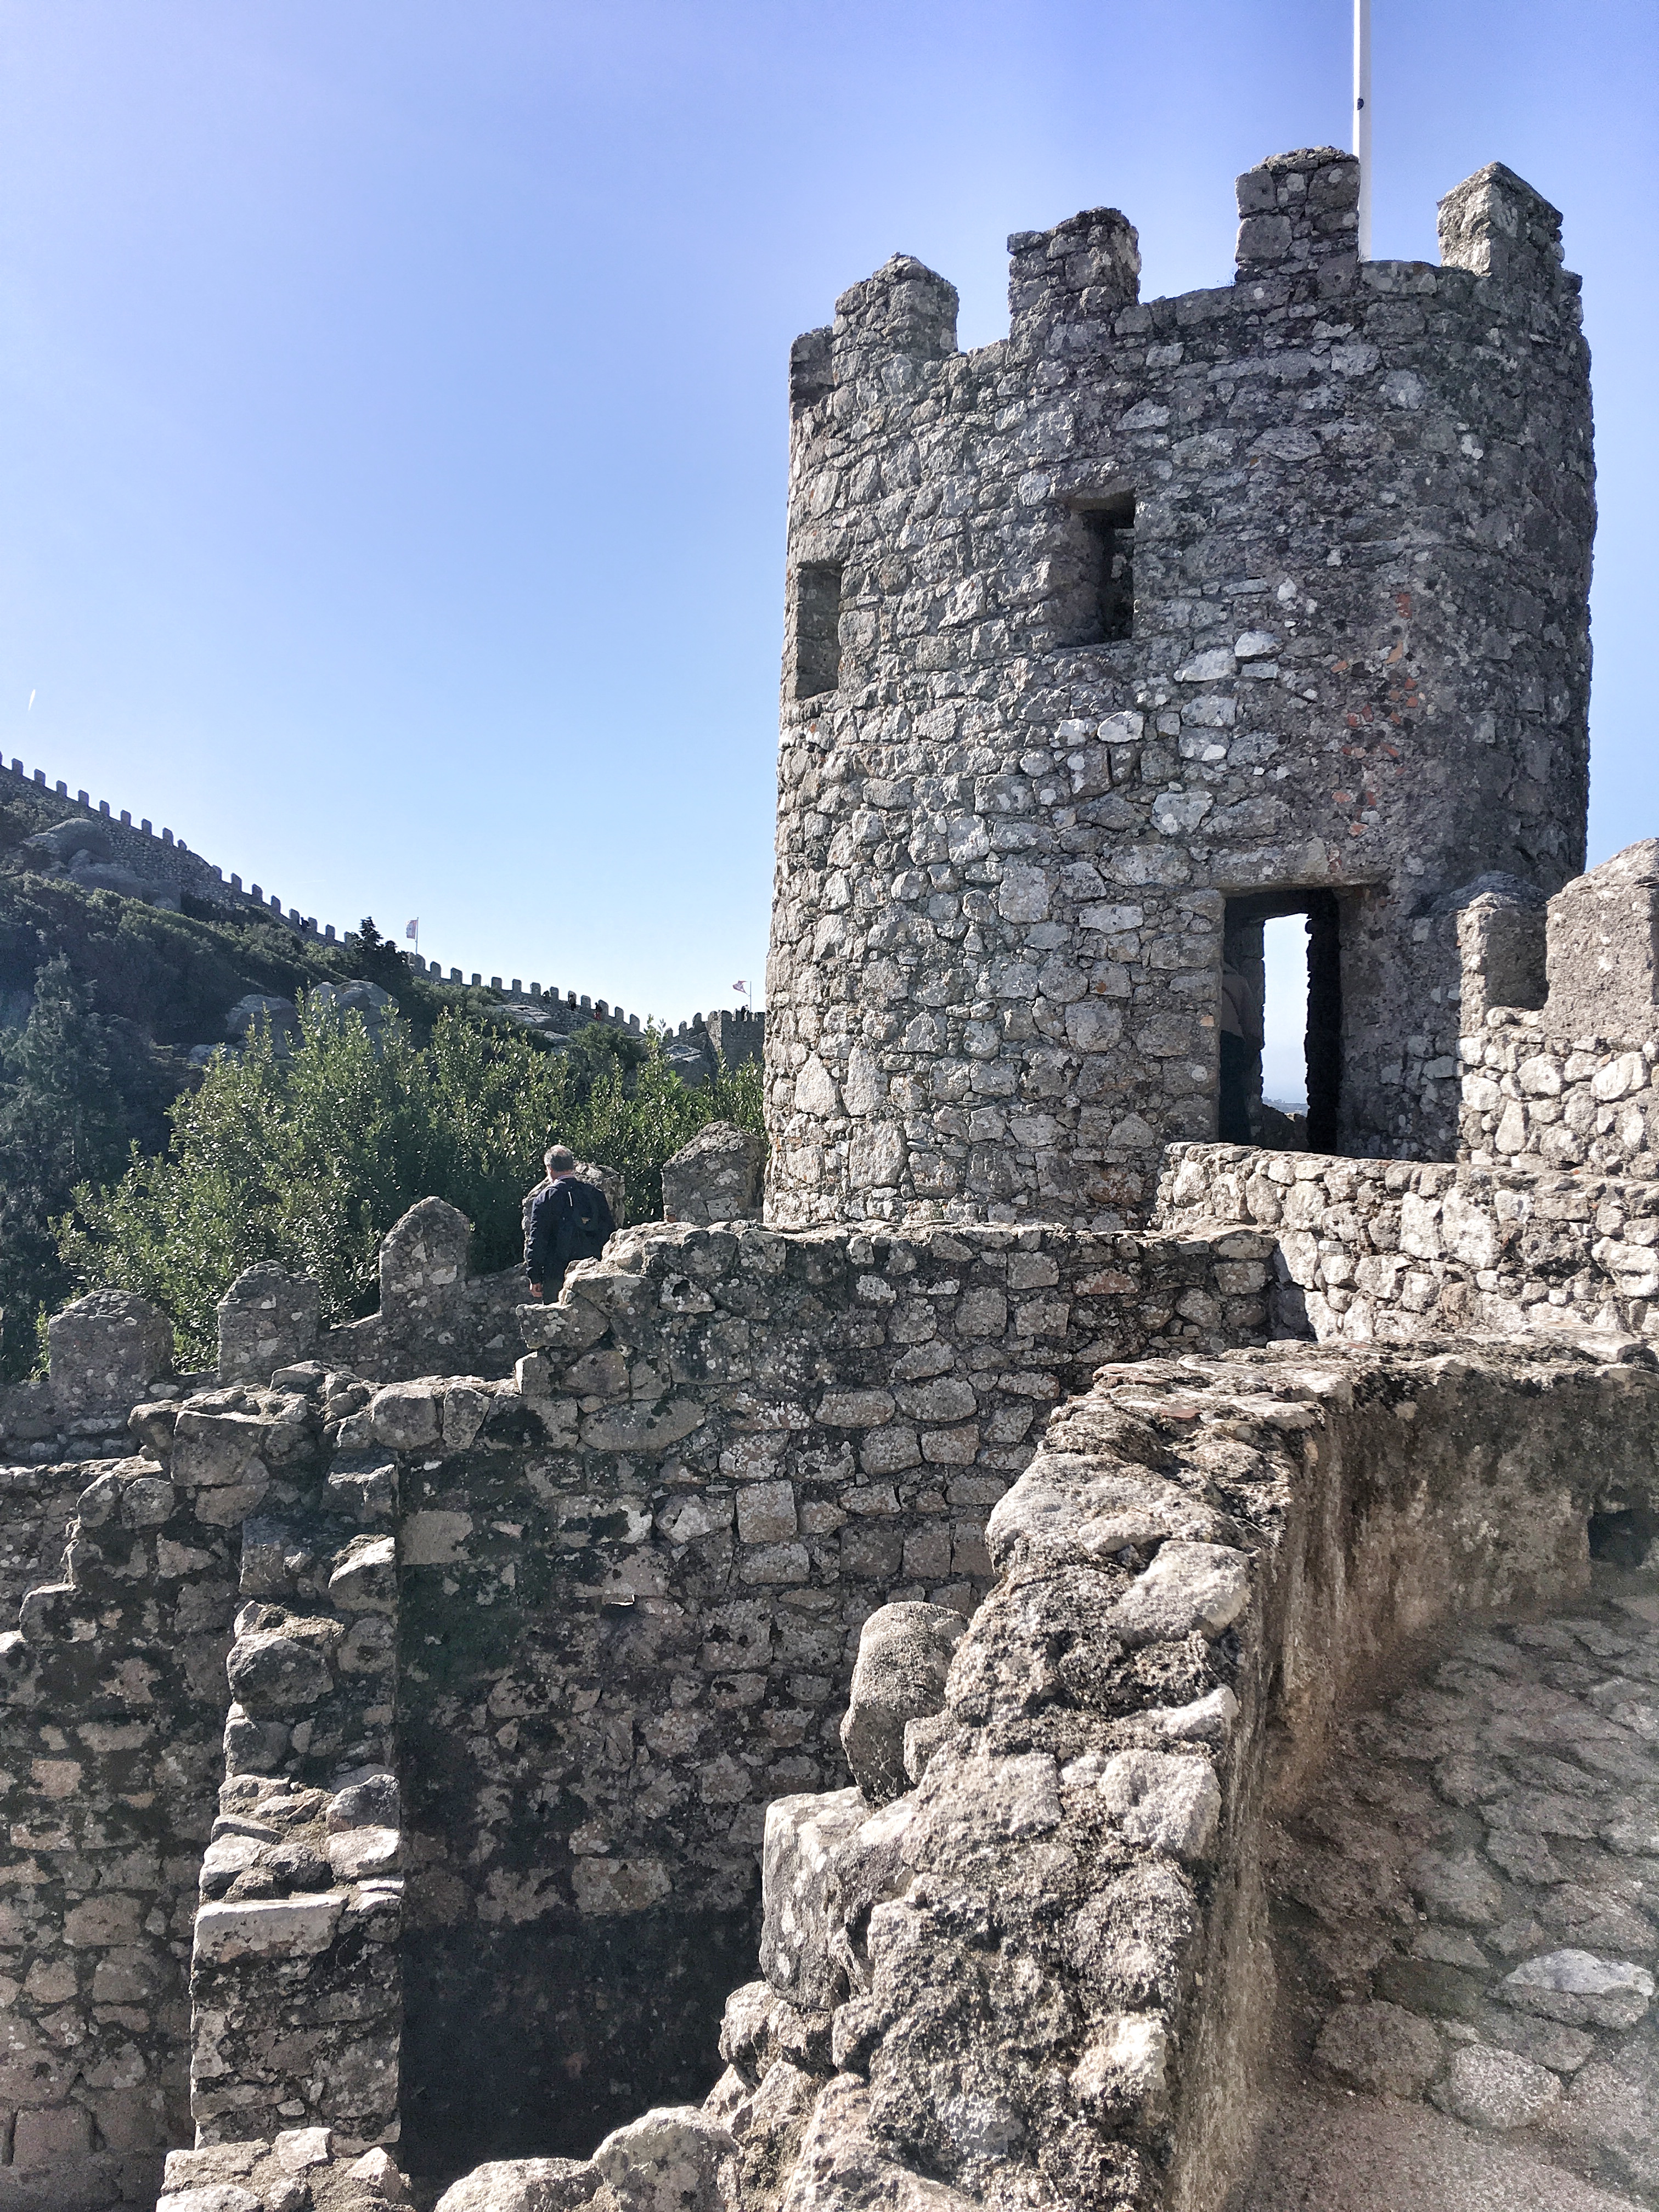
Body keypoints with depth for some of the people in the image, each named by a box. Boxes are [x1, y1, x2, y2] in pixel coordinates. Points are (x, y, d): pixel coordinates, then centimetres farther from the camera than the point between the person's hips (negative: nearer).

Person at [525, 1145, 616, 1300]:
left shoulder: (544, 1198, -4)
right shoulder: (596, 1194, 8)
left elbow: (536, 1240, -5)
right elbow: (609, 1234, 10)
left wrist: (535, 1278, -2)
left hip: (556, 1276, -4)